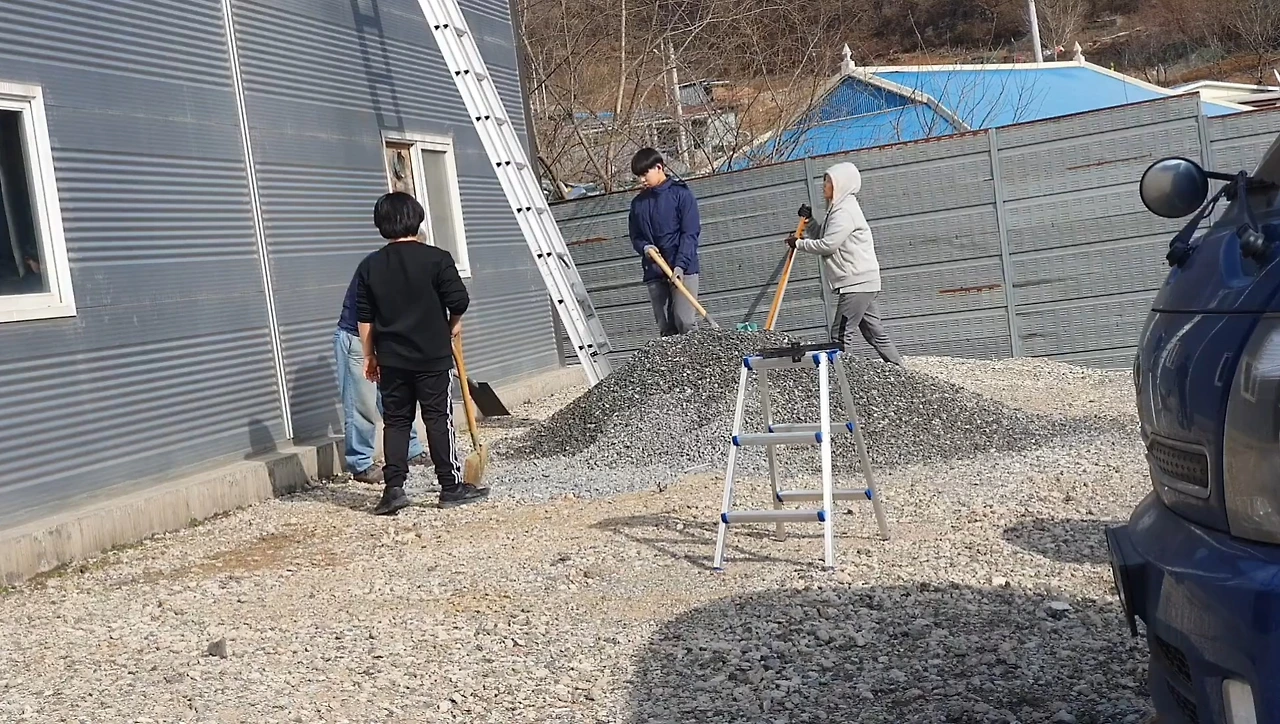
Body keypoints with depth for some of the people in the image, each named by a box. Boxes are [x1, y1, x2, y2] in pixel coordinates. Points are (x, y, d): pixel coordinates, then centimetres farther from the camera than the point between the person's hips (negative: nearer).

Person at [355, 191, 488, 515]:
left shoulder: (369, 267, 3)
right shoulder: (436, 258, -8)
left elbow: (365, 319, 4)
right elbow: (459, 301, -7)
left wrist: (370, 356, 13)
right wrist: (453, 325, 13)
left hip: (391, 359, 3)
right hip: (433, 356, -3)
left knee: (395, 421, 9)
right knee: (439, 419, 3)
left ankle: (393, 488, 4)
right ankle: (451, 486, 7)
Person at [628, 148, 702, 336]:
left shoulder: (681, 194, -2)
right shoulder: (638, 203, 13)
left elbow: (690, 233, -8)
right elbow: (635, 237, 17)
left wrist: (680, 264, -17)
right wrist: (644, 247, -7)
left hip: (682, 270, -5)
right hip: (654, 273, 5)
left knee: (685, 321, -14)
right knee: (665, 328, 3)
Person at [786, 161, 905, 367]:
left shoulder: (844, 212, -13)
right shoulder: (840, 208, 20)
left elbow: (828, 245, -20)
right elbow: (827, 239, 21)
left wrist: (799, 243, -8)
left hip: (857, 283, -11)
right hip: (862, 282, 11)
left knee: (840, 335, -11)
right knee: (875, 333, 11)